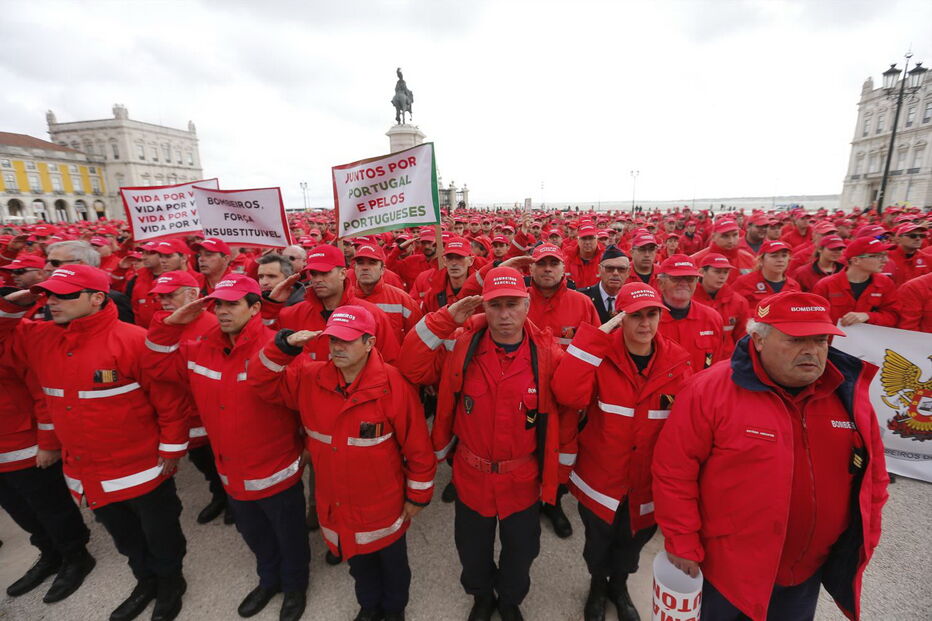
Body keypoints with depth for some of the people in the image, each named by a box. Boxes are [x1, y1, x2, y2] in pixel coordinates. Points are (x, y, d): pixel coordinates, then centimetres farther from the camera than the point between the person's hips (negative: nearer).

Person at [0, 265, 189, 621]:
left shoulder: (133, 340, -23)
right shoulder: (38, 339, -2)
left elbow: (168, 399, -19)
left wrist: (171, 449, -13)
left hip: (142, 469, -6)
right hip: (85, 472, 6)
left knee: (160, 536, 17)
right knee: (124, 537, 27)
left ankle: (170, 584, 43)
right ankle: (146, 581, 51)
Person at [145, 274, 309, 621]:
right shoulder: (200, 349, -3)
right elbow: (159, 364, 7)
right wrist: (170, 324, -6)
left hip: (276, 471, -6)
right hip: (232, 473, 7)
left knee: (289, 537, 20)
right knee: (254, 535, 31)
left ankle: (295, 587, 50)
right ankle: (269, 580, 60)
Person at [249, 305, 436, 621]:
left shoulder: (393, 384, -26)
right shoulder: (309, 378, -13)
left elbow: (418, 447, -18)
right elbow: (262, 380, -7)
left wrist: (417, 496, -8)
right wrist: (284, 345, -25)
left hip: (383, 505, -3)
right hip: (335, 505, 4)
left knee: (392, 562, 26)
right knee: (358, 561, 31)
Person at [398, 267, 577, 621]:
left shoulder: (547, 353, -16)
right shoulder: (462, 344, -15)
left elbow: (566, 413, -6)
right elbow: (412, 368, -18)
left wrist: (561, 469, 1)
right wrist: (445, 319, -26)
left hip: (523, 481, 0)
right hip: (471, 476, 1)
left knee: (520, 551, 26)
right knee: (472, 549, 26)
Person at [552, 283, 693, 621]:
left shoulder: (678, 362, -10)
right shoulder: (601, 355, -17)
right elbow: (567, 394, -36)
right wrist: (595, 337, -35)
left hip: (649, 481, 2)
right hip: (600, 476, -2)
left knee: (632, 543, 27)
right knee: (598, 543, 23)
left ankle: (619, 586, 59)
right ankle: (597, 585, 57)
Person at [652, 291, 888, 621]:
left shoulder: (849, 392, -6)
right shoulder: (709, 390, -23)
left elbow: (872, 474, 8)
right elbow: (673, 471, -19)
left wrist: (865, 540, 10)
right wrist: (683, 543, -15)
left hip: (812, 569, 5)